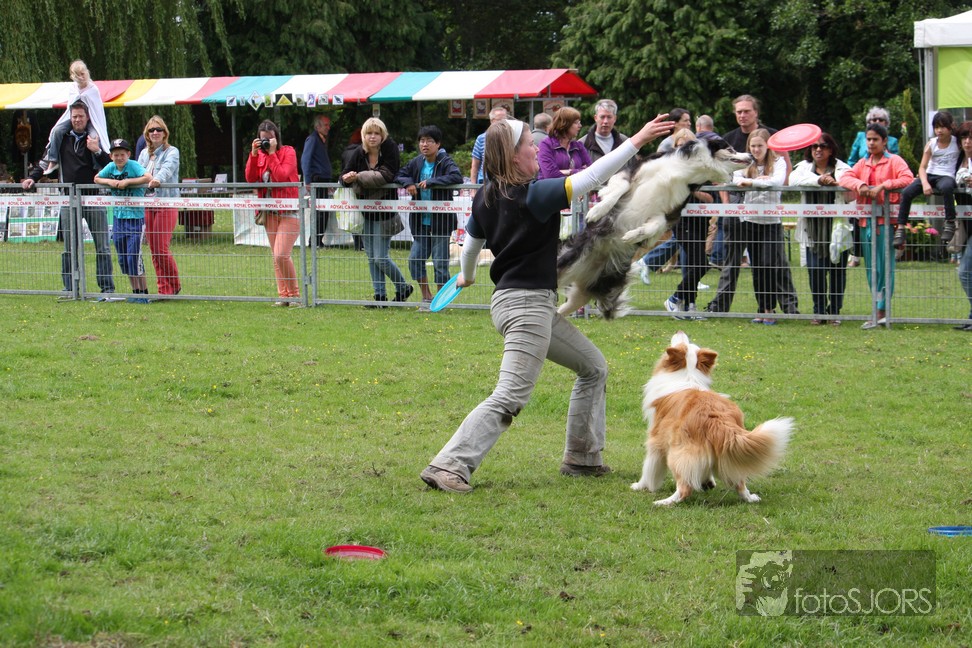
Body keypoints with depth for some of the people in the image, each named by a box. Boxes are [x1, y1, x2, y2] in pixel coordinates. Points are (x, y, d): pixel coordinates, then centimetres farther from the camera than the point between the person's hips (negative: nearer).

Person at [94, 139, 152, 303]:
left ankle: (144, 294, -1)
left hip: (135, 217, -7)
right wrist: (110, 182, -2)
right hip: (118, 217, 7)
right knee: (123, 259, 9)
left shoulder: (133, 166, -12)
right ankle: (135, 292, 19)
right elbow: (96, 178, 18)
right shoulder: (111, 167, 5)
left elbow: (148, 178, -26)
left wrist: (127, 182, -22)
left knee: (134, 257, -8)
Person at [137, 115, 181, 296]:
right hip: (147, 205, 6)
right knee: (154, 250, 5)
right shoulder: (144, 154, 17)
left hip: (166, 205, -6)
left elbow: (167, 168, -20)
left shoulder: (171, 152, -1)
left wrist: (158, 180, -40)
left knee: (161, 248, -11)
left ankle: (174, 286, 6)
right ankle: (163, 288, 12)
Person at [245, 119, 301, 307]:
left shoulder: (288, 152, -6)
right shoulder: (259, 154, 10)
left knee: (281, 255, -16)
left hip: (288, 211, -6)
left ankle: (294, 294, -6)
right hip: (270, 212, 7)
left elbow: (282, 176, -21)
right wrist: (254, 154, -10)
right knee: (276, 257, 7)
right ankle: (283, 295, 11)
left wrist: (272, 153, -18)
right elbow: (250, 178, -2)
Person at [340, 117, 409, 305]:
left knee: (381, 257, -6)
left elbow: (387, 175, -24)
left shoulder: (390, 148, -13)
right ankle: (380, 295, 16)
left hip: (384, 212, -5)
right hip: (366, 212, 5)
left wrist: (358, 177, -27)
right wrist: (346, 178, -30)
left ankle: (403, 287, 16)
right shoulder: (358, 153, -1)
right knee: (371, 256, 8)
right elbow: (345, 174, -5)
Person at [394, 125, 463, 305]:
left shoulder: (445, 162, -11)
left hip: (440, 221, -6)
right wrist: (408, 183, -10)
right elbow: (399, 175, 12)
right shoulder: (417, 162, 7)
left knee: (440, 263, -2)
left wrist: (431, 182, -28)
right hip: (421, 221, 6)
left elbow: (457, 177, -28)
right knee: (415, 259, 8)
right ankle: (426, 297, 23)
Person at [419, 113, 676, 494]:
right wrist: (637, 141, -15)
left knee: (593, 367, 19)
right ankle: (449, 466, -18)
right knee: (510, 398, -12)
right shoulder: (534, 195, -17)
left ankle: (582, 459, 22)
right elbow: (591, 177, -19)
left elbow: (471, 243, 20)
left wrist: (466, 276, 41)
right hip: (527, 303, -10)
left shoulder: (486, 198, 6)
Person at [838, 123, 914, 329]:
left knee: (885, 266, -7)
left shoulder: (894, 161, 0)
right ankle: (879, 310, 13)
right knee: (871, 267, 8)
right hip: (866, 220, 6)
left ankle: (881, 312, -8)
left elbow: (908, 179, -16)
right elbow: (845, 178, 5)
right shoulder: (863, 163, 18)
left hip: (885, 219, -6)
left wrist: (882, 186, -23)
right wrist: (859, 184, -16)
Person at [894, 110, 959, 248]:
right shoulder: (931, 144, 4)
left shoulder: (957, 142, 2)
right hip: (930, 175, 3)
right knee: (907, 192, -22)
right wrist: (925, 183, -19)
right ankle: (901, 228, -17)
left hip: (947, 176, -3)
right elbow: (922, 167, -1)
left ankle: (950, 222, -29)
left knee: (946, 187, -41)